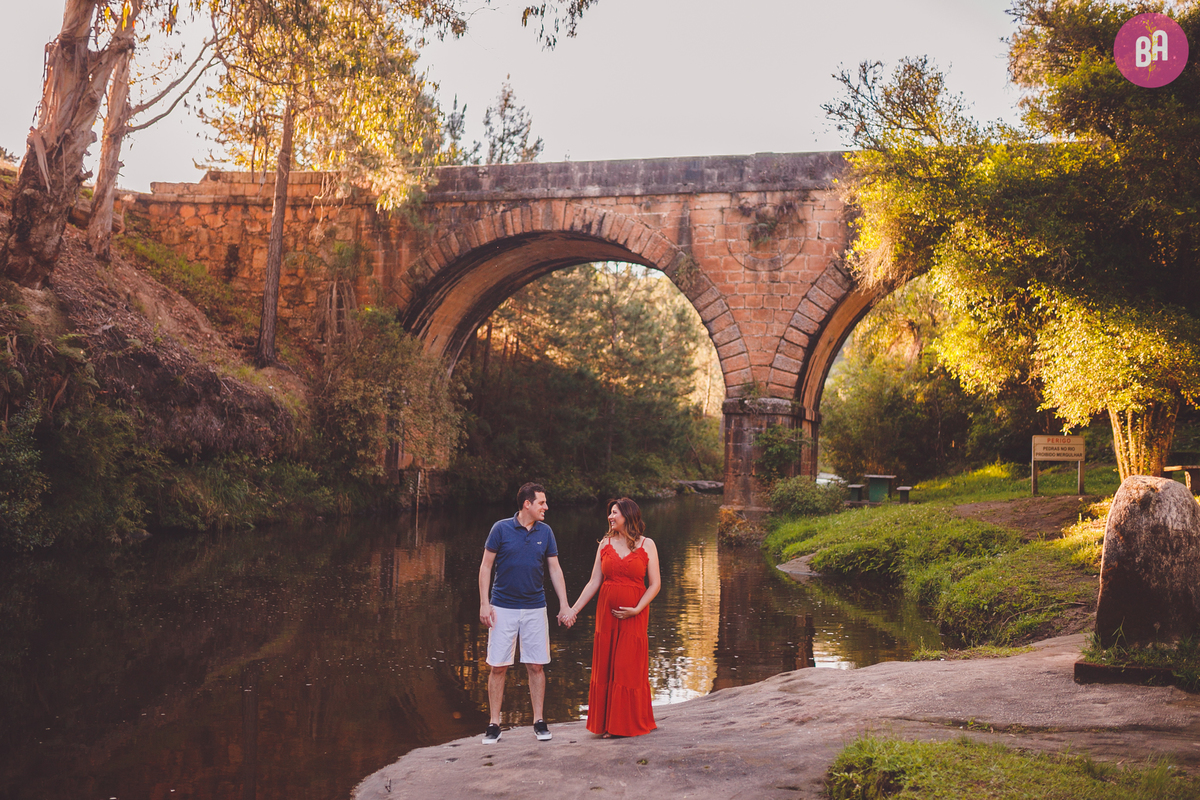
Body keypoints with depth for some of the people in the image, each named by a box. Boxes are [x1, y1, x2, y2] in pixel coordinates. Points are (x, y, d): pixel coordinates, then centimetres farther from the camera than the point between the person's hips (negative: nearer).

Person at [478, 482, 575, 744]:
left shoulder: (545, 532, 4)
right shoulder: (501, 529, -5)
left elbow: (555, 570, 8)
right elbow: (486, 567, 0)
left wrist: (564, 607, 3)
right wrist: (484, 603, -7)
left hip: (535, 608, 2)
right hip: (503, 607, -2)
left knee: (536, 666, 4)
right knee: (498, 667, 0)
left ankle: (539, 721, 14)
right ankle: (494, 725, 8)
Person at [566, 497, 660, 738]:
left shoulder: (646, 545, -1)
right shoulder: (605, 544, 7)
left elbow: (655, 584, -3)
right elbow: (594, 583, 7)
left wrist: (636, 609, -14)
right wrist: (574, 609, 1)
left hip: (633, 616, -3)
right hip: (606, 612, 3)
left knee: (631, 668, 0)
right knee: (605, 667, 4)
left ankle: (631, 724, 13)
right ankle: (609, 724, 13)